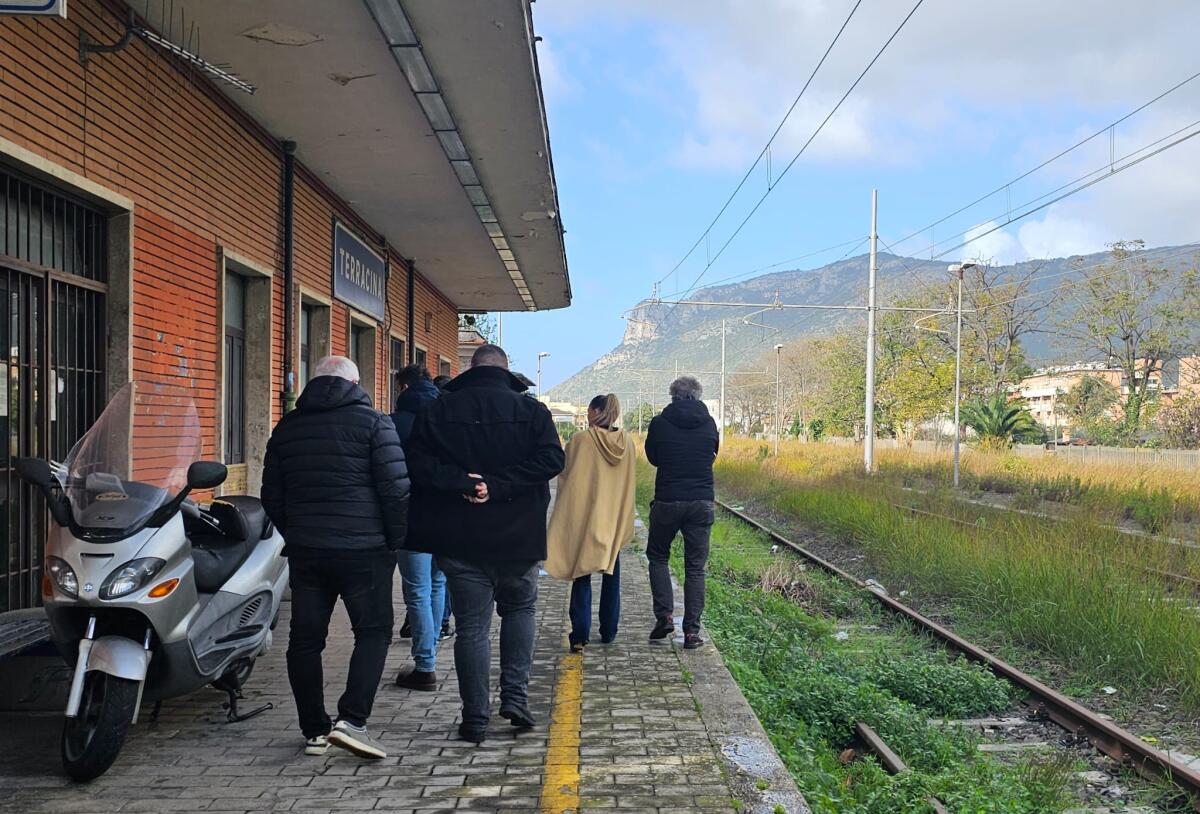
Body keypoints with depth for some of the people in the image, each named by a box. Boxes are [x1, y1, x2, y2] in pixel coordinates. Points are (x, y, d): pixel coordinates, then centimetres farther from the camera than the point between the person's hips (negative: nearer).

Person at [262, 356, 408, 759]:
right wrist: (395, 540, 0)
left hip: (304, 550, 5)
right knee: (373, 632, 5)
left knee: (305, 639, 11)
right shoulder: (373, 422, -3)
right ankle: (352, 720, -6)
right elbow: (396, 488, -10)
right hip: (363, 551, -4)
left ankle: (314, 730, 16)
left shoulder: (287, 427, 12)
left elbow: (271, 497, 14)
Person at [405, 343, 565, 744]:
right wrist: (497, 485, -16)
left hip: (460, 540, 0)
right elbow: (551, 459, -14)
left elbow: (417, 463, -10)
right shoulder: (531, 410, -1)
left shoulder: (438, 410, 2)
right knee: (520, 609, 21)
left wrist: (461, 481, -15)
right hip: (517, 537, 0)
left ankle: (476, 718, 10)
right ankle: (515, 696, 12)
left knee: (471, 626, 6)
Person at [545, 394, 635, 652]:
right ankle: (608, 632, 22)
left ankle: (580, 635, -7)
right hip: (615, 520, 4)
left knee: (582, 575, 2)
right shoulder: (626, 443, -1)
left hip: (584, 518, -4)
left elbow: (565, 478, -7)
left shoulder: (580, 441, -14)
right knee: (611, 575, 15)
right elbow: (632, 478, 8)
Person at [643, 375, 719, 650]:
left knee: (658, 557, 19)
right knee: (695, 567, 8)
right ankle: (691, 630, 6)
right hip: (702, 503, 2)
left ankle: (664, 615, 5)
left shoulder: (659, 423, -5)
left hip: (667, 501, -2)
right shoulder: (709, 424, 1)